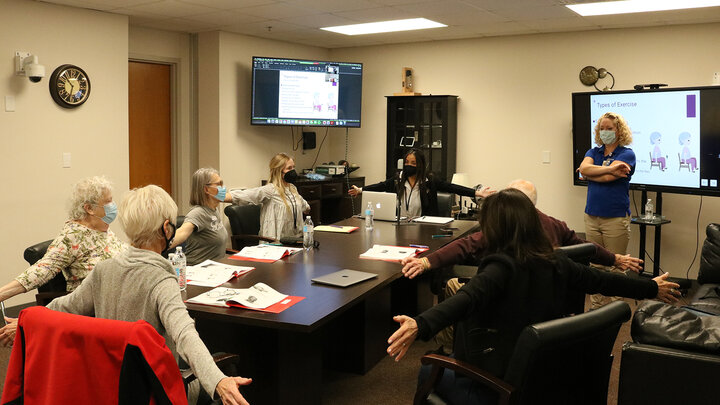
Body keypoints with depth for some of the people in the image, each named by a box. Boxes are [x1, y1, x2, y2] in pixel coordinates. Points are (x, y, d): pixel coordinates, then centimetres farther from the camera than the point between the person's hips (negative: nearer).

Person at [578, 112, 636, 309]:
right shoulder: (593, 152, 13)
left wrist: (589, 173, -2)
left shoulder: (626, 154, -2)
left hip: (616, 219, -5)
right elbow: (584, 168, -9)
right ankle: (596, 309, 16)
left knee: (614, 268, 0)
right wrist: (610, 169, -16)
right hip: (592, 217, 5)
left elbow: (607, 178, -16)